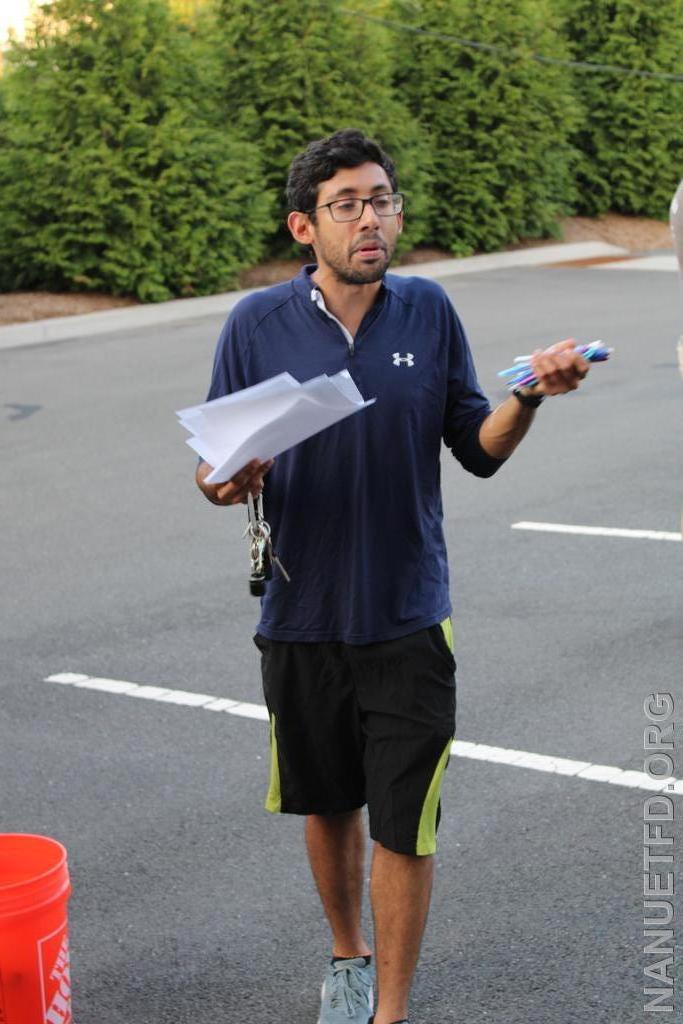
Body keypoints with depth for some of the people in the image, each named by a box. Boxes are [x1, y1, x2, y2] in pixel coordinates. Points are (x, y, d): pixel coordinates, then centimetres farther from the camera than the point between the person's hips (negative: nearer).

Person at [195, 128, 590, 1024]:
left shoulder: (429, 312, -3)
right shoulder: (256, 325, -5)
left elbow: (478, 449, 3)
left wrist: (529, 395, -16)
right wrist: (226, 483, -23)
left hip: (408, 618, -1)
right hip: (302, 615, 1)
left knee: (405, 826, 0)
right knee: (328, 804, 18)